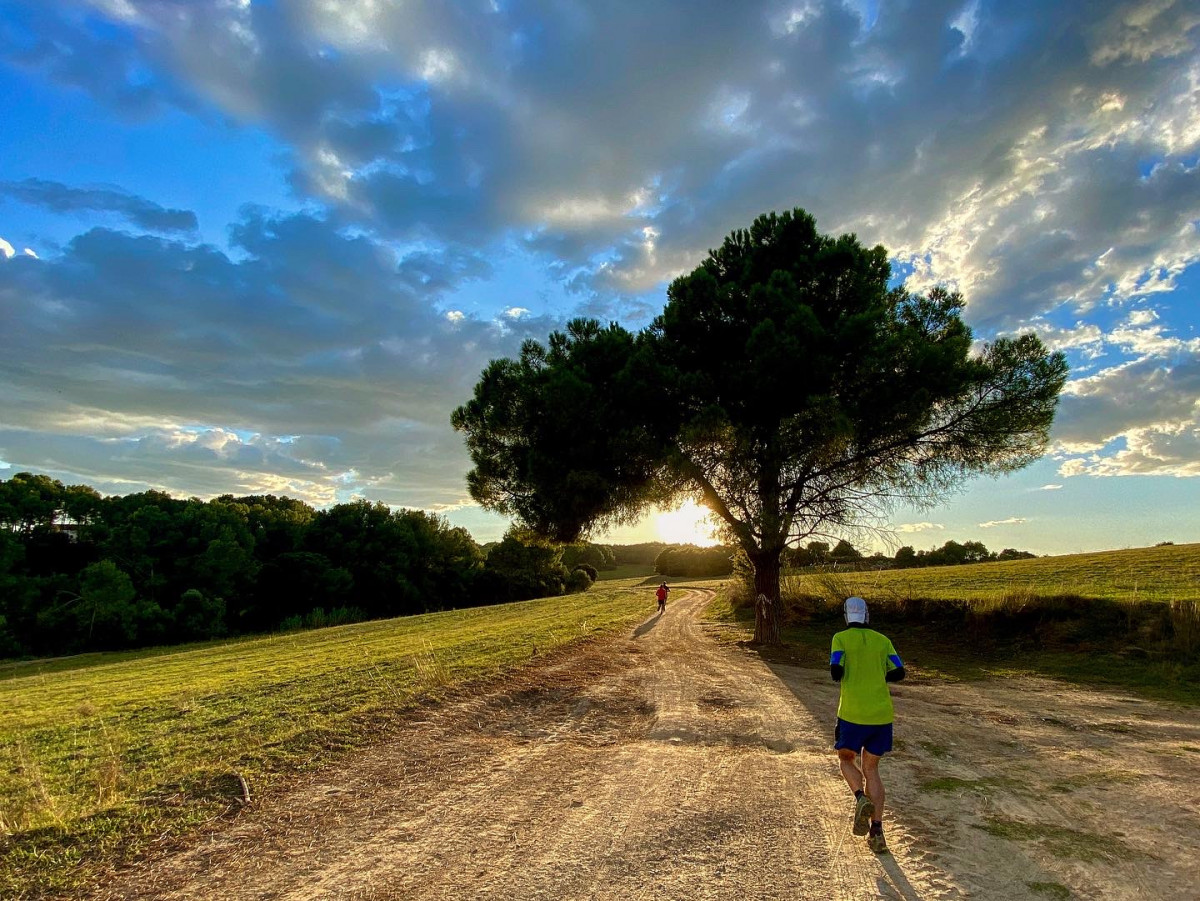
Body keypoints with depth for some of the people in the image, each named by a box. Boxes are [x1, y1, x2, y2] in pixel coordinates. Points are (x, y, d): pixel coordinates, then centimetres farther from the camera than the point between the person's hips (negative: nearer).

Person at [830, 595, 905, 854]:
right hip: (882, 715, 4)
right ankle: (877, 833, 8)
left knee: (846, 759, 19)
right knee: (871, 769, 16)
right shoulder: (882, 640, 9)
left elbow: (836, 672, -12)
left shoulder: (841, 638, -1)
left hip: (852, 714, -3)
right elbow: (899, 672, 3)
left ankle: (862, 799, -9)